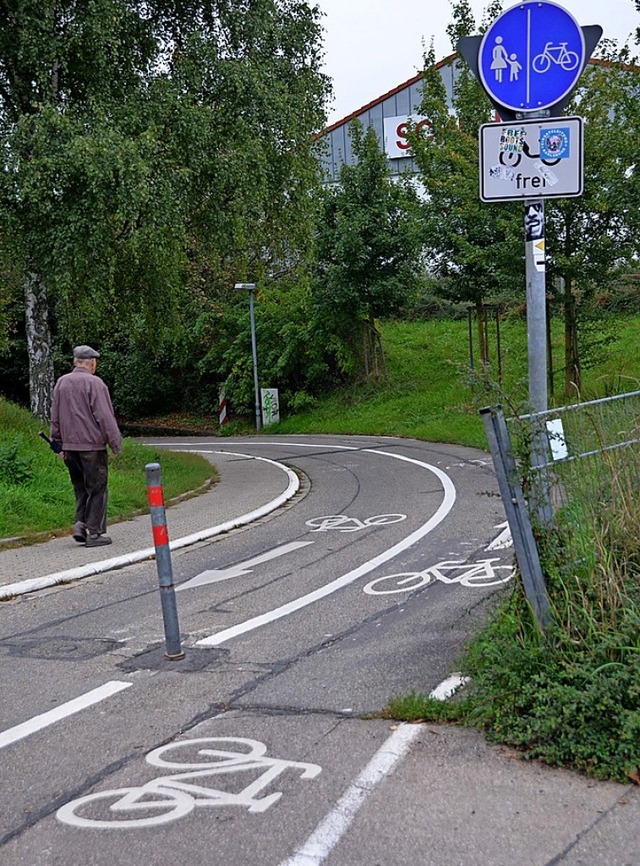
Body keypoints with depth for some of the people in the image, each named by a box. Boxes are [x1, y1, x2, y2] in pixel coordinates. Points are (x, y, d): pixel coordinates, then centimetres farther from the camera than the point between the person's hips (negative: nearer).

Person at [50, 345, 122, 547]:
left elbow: (55, 417, 14)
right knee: (97, 488, 2)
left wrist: (59, 443, 21)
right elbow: (105, 416, -14)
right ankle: (95, 532, 3)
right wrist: (116, 443, -8)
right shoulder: (94, 383, -11)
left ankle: (80, 523, 6)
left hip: (69, 445, 6)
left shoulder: (61, 383, 9)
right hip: (92, 445, -6)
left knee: (80, 487, 18)